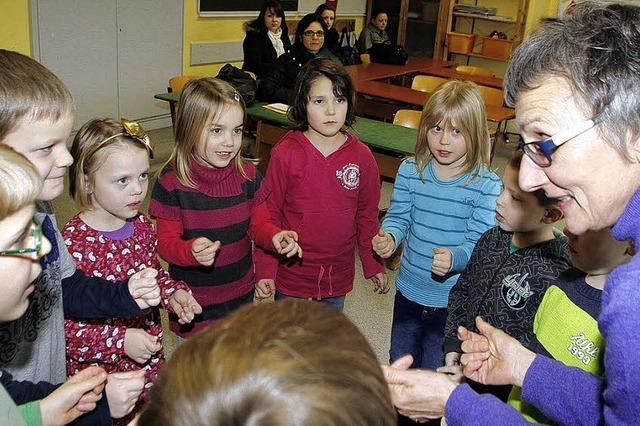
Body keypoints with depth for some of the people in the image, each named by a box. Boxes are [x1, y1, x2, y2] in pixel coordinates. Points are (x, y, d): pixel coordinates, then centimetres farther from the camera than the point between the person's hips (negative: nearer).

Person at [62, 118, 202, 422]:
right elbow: (64, 325, -21)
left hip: (151, 363, 6)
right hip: (99, 379, -5)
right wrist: (119, 340, -28)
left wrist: (173, 294, -6)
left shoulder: (142, 226, -3)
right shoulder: (72, 244, -24)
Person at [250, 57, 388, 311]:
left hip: (338, 279, 3)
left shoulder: (362, 156, -5)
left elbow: (367, 215, 6)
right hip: (292, 277, -2)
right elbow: (267, 213, -6)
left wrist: (373, 264, 10)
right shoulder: (285, 153, -12)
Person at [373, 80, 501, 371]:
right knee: (399, 364, 25)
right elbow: (398, 216, 2)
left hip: (452, 300, -4)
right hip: (408, 291, 4)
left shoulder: (487, 185, -16)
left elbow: (480, 243, -18)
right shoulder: (410, 171, -5)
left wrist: (454, 258, -38)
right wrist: (388, 236, -20)